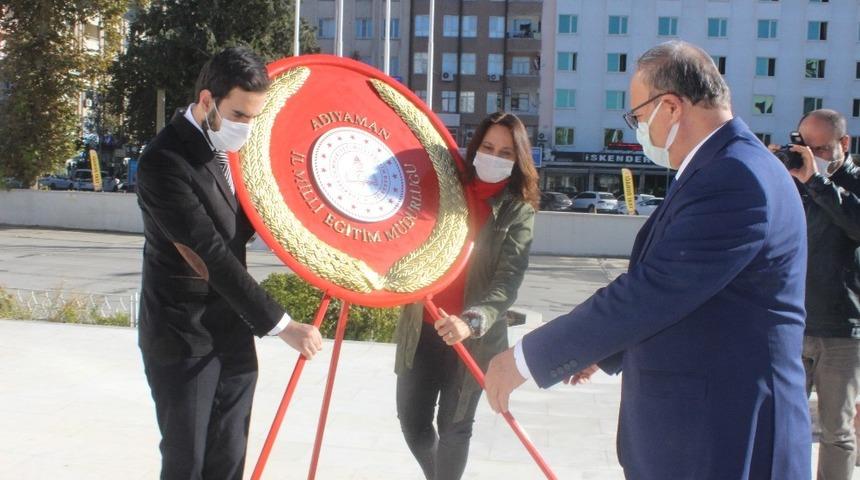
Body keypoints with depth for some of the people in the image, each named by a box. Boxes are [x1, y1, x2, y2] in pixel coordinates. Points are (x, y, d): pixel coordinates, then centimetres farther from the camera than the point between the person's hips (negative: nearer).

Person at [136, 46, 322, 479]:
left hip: (232, 336, 7)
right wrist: (280, 325, -23)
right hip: (184, 341, -7)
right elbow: (213, 255, -23)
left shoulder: (223, 149, 7)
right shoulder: (165, 162, -20)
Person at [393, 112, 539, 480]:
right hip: (420, 329, 4)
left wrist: (472, 321, -35)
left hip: (472, 339, -4)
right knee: (412, 421, 11)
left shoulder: (519, 212, -8)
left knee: (453, 428, 7)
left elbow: (508, 282, -19)